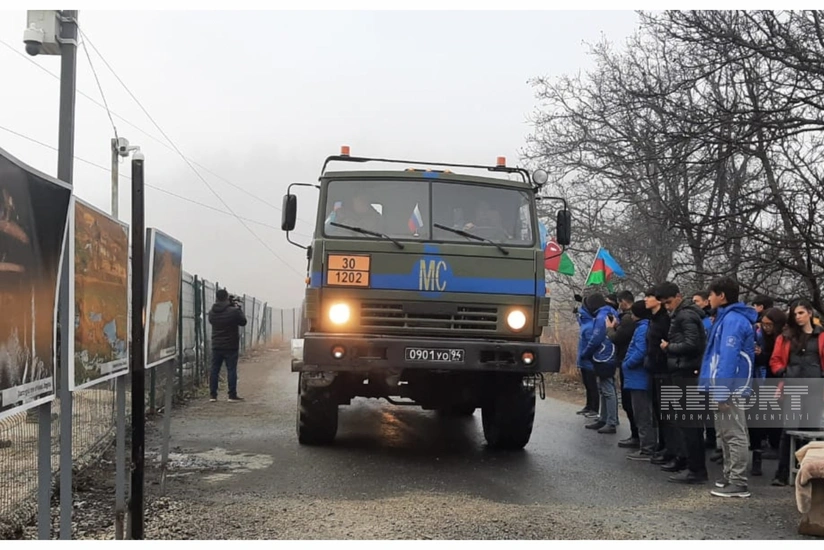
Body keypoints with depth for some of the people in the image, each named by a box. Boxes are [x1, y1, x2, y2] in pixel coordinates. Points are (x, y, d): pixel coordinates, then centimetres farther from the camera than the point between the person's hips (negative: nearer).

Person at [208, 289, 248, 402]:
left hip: (216, 346, 4)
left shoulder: (211, 312, 0)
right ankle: (232, 395, 1)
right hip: (231, 346, -4)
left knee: (214, 370, 9)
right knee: (231, 370, 1)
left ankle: (212, 395, 10)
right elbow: (243, 322, -2)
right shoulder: (234, 311, -15)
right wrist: (238, 309, 10)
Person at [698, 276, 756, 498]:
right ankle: (730, 477, 27)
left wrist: (722, 392, -25)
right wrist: (715, 388, 20)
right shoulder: (727, 317, 16)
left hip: (730, 387, -10)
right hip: (723, 386, 10)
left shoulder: (733, 320, -16)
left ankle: (738, 484, -1)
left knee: (734, 434, -5)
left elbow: (728, 357, -23)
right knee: (725, 433, 17)